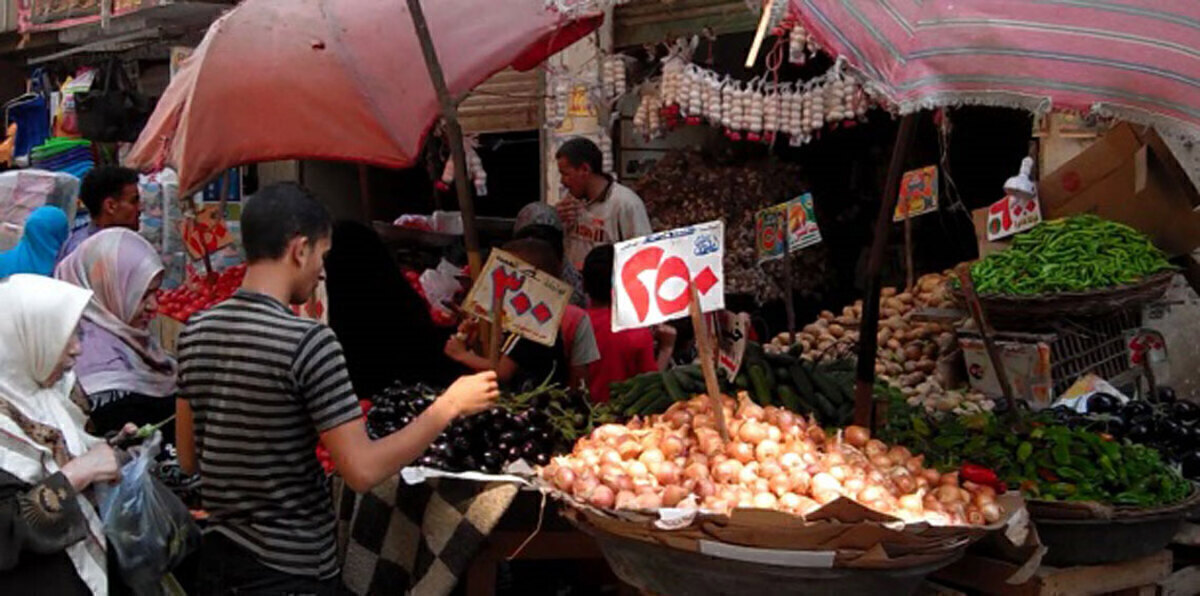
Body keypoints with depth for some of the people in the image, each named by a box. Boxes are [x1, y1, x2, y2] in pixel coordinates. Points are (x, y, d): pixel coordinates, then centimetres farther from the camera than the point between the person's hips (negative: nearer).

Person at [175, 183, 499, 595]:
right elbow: (362, 471, -21)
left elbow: (189, 459, 9)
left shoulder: (195, 332, 0)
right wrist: (449, 407, -13)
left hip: (218, 556, 7)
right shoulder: (308, 341, -21)